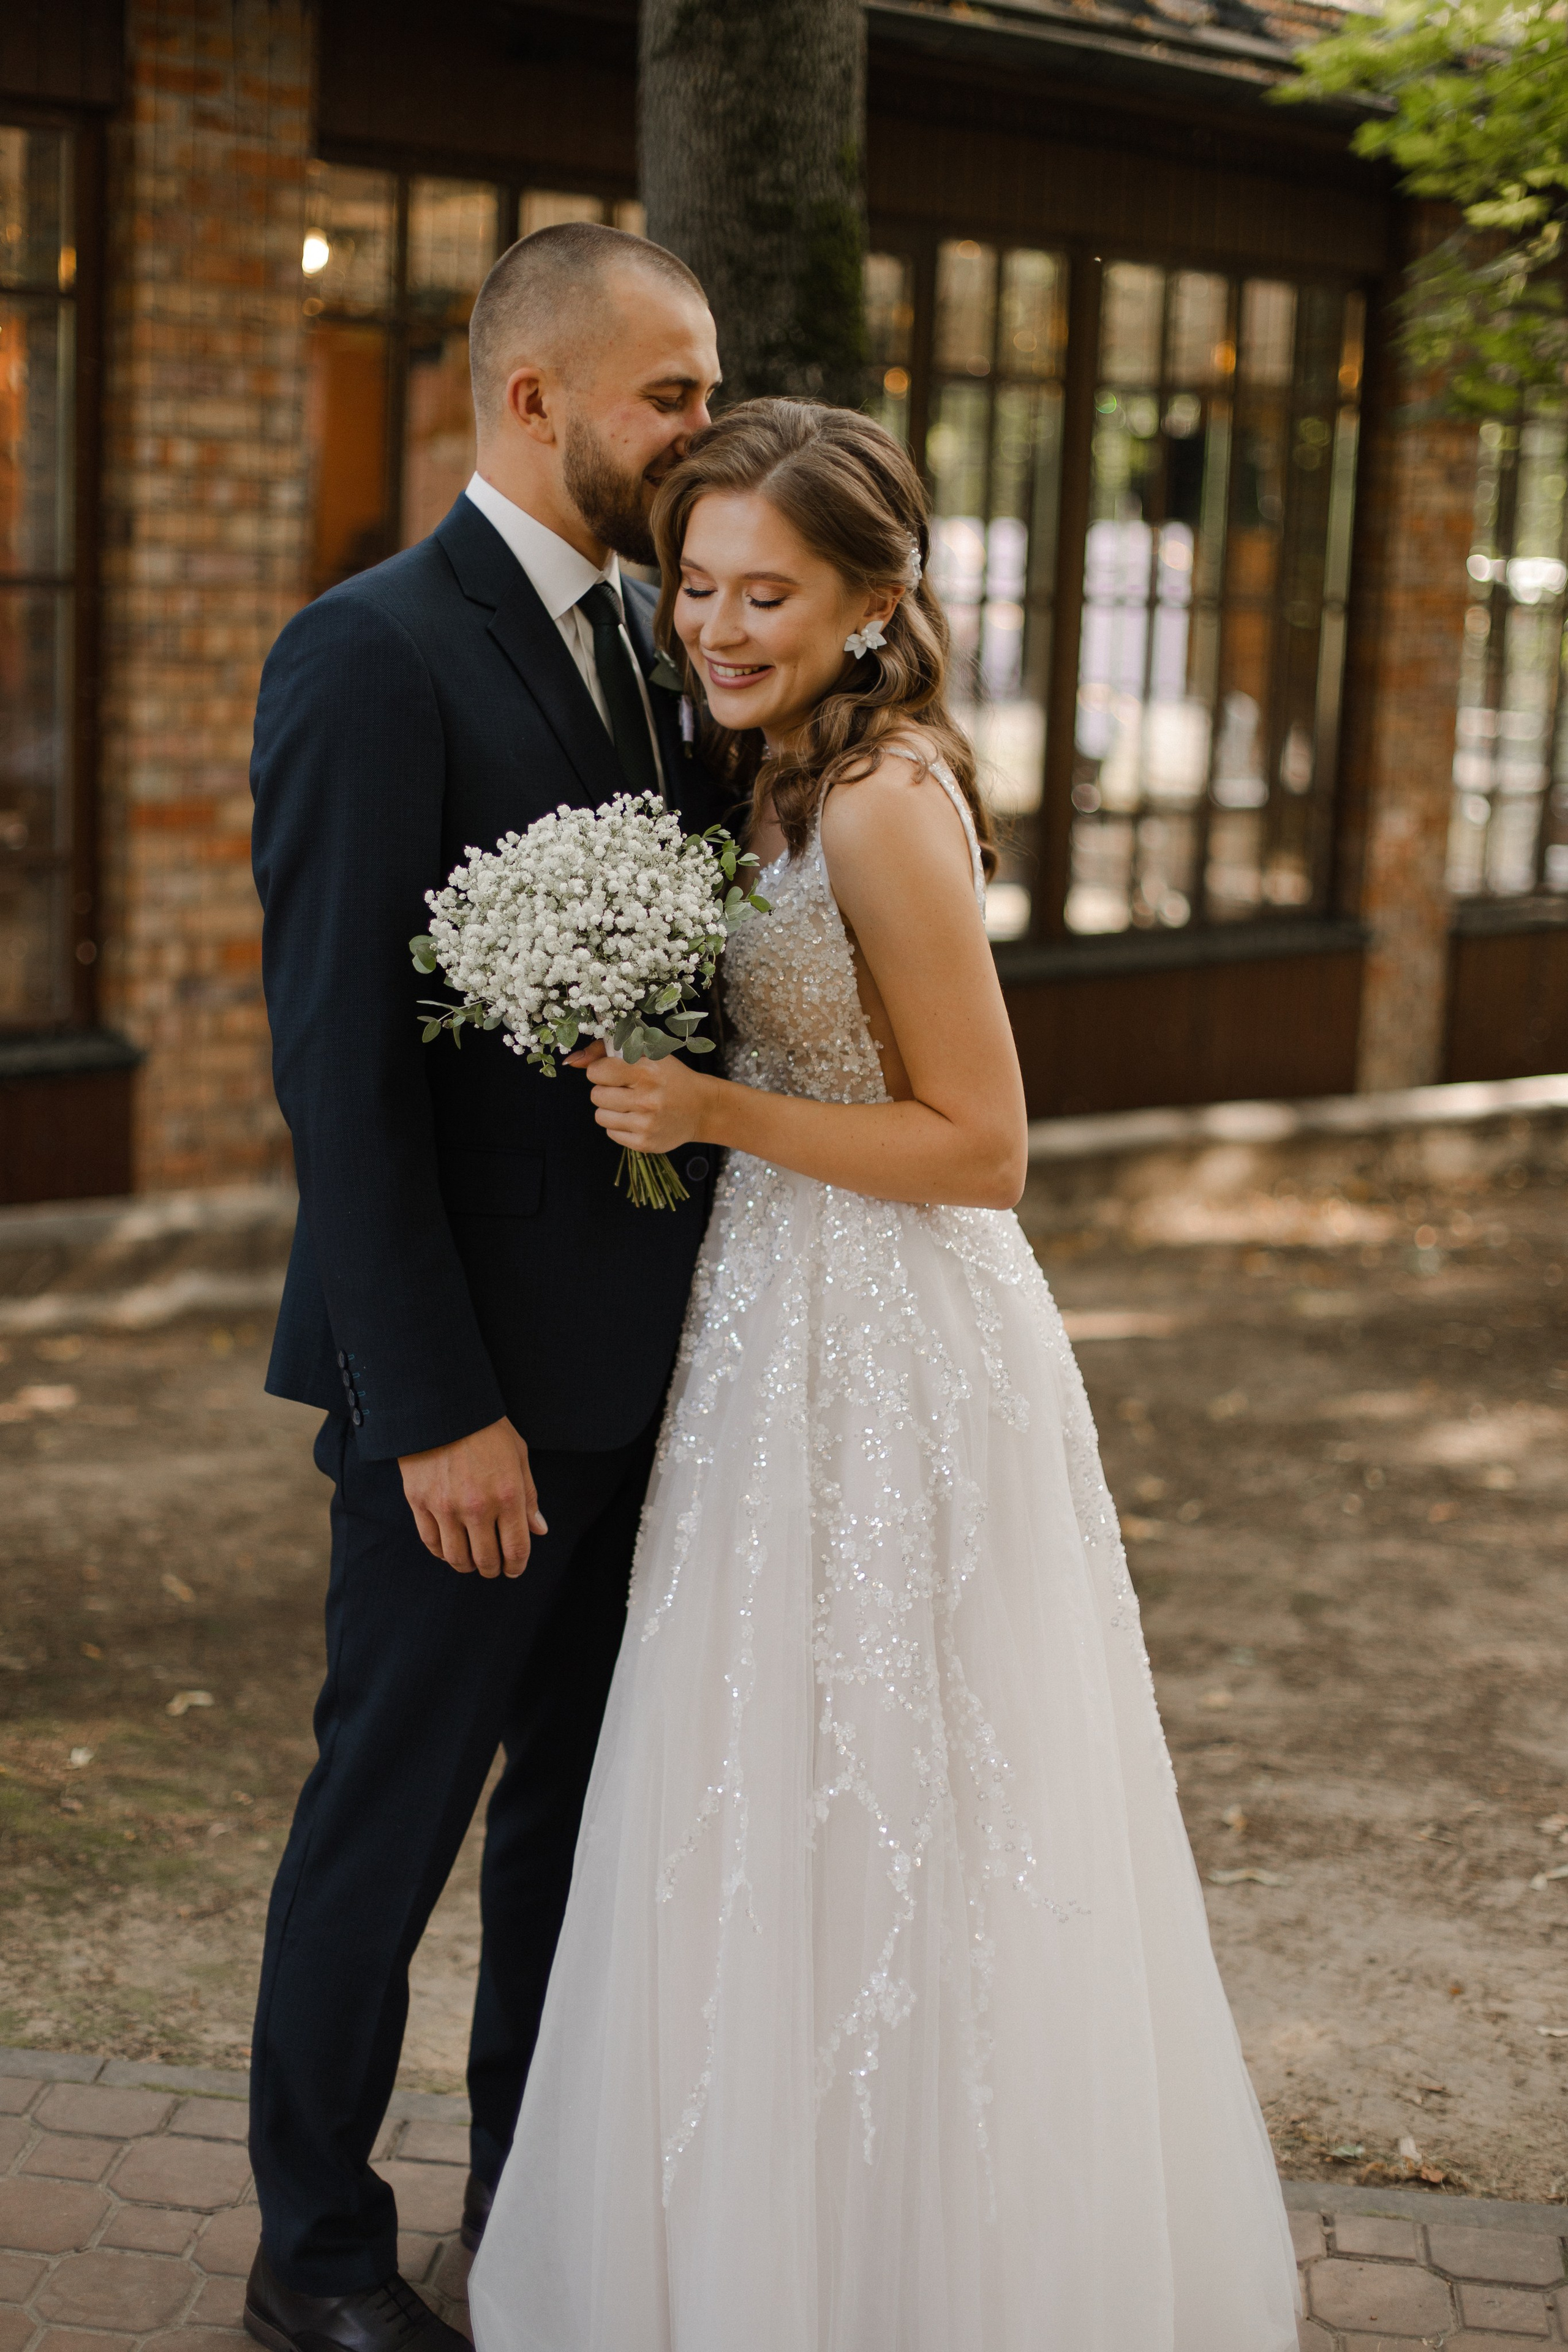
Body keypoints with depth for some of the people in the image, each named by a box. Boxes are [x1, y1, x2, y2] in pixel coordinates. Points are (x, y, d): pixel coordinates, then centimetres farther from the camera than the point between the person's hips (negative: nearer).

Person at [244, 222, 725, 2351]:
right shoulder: (373, 655, -15)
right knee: (393, 1809, 8)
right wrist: (437, 1408, -20)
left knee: (582, 1792, 19)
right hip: (477, 1372, -8)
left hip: (641, 1354, 8)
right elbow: (340, 1068, -19)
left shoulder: (643, 644, 9)